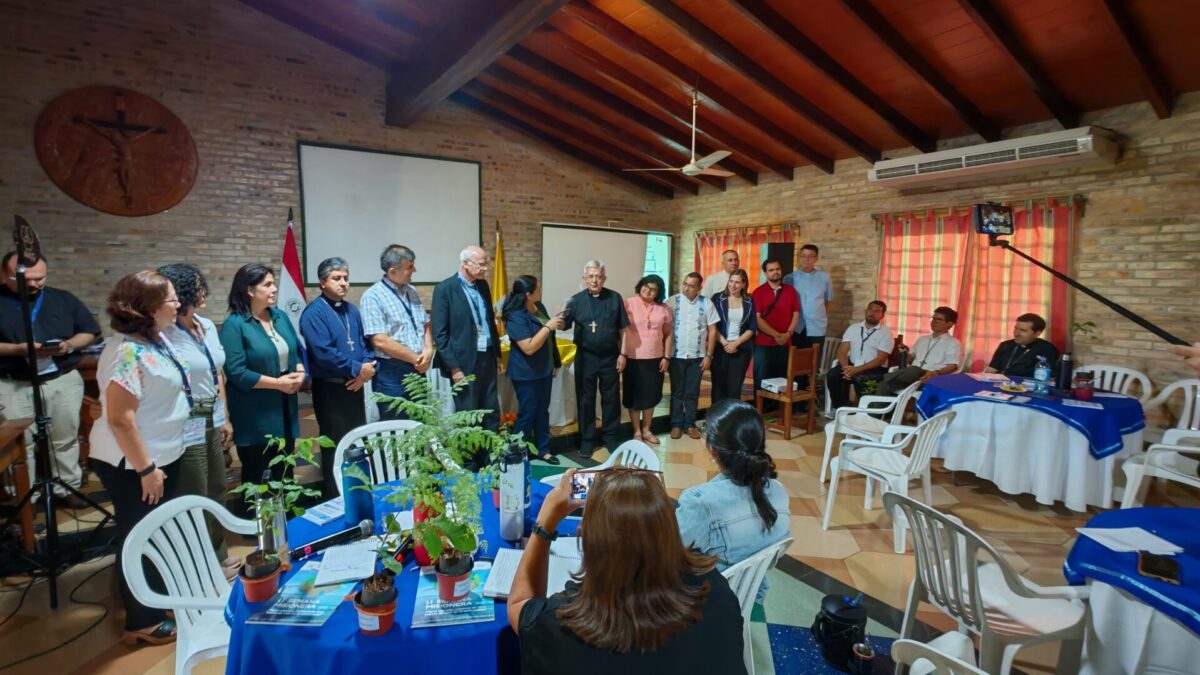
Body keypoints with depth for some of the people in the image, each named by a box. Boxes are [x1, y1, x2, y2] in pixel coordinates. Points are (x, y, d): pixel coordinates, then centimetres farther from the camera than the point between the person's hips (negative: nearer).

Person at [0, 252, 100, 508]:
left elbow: (89, 332, 8)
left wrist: (70, 344, -11)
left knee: (66, 438, 10)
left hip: (64, 380, 2)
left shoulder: (63, 299, 6)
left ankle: (67, 488, 22)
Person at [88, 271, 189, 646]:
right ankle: (142, 622, 25)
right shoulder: (127, 353, -26)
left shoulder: (157, 340, 3)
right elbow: (120, 419, -27)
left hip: (165, 456, 9)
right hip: (132, 465, -9)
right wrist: (145, 468, -22)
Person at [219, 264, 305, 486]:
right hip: (255, 415, -6)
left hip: (285, 408, 6)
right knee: (254, 473, 9)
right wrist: (277, 383, -18)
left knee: (285, 471, 16)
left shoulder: (280, 316, 8)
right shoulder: (234, 324, -12)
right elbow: (236, 373, -19)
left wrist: (299, 374, -7)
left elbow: (297, 352, 13)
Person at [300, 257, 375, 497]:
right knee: (335, 448, 3)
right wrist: (357, 369, -17)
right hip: (330, 389, -7)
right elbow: (323, 353, -23)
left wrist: (366, 369, -6)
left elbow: (363, 343, 12)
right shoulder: (314, 313, -13)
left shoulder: (351, 309, 11)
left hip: (355, 387, 7)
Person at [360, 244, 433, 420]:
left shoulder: (411, 291, 10)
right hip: (391, 373, -7)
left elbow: (425, 324, 16)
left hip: (417, 369, 7)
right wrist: (415, 358, -12)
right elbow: (380, 341, -18)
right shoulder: (373, 296, -12)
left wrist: (428, 350, -4)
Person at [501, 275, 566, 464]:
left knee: (543, 410, 16)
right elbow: (529, 348, -28)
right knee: (527, 413, 5)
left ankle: (543, 449, 29)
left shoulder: (539, 307, 3)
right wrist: (548, 326, -25)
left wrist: (554, 362, 14)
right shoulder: (515, 317, -22)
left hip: (544, 369, 8)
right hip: (526, 373, -7)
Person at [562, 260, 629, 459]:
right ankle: (587, 439, 21)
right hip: (585, 357, 0)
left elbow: (622, 329, 2)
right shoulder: (576, 300, -2)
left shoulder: (615, 298, -1)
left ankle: (610, 436, 28)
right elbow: (564, 326, -7)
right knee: (585, 399, 8)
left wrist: (622, 354, -1)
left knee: (611, 398, 11)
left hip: (610, 357, 0)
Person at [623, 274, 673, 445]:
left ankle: (646, 430, 28)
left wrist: (666, 357, 3)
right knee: (634, 397, 7)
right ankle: (636, 432, 20)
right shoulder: (628, 304, -5)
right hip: (633, 358, -3)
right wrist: (622, 354, -16)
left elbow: (669, 334, 10)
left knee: (651, 396, 12)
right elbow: (621, 330, -9)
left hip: (655, 359, 3)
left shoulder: (663, 309, 5)